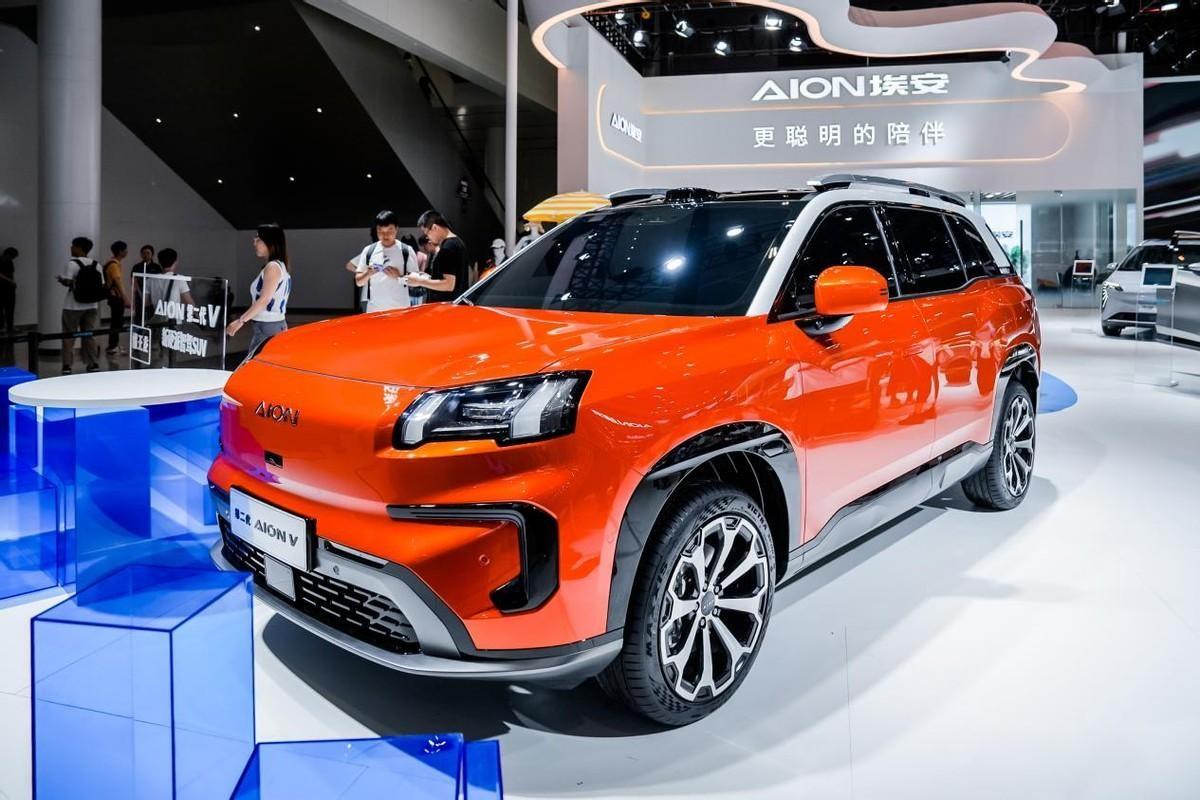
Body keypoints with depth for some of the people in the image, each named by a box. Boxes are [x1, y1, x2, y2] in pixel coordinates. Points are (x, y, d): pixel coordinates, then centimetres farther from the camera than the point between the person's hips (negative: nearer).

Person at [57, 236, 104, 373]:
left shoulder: (72, 264, -11)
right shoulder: (96, 265, 5)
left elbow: (67, 282, -17)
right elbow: (102, 285, 6)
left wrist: (60, 279, 6)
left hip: (73, 306, -4)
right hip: (91, 306, 5)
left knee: (69, 336, 3)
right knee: (89, 335, 11)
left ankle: (67, 365, 0)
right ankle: (92, 364, 12)